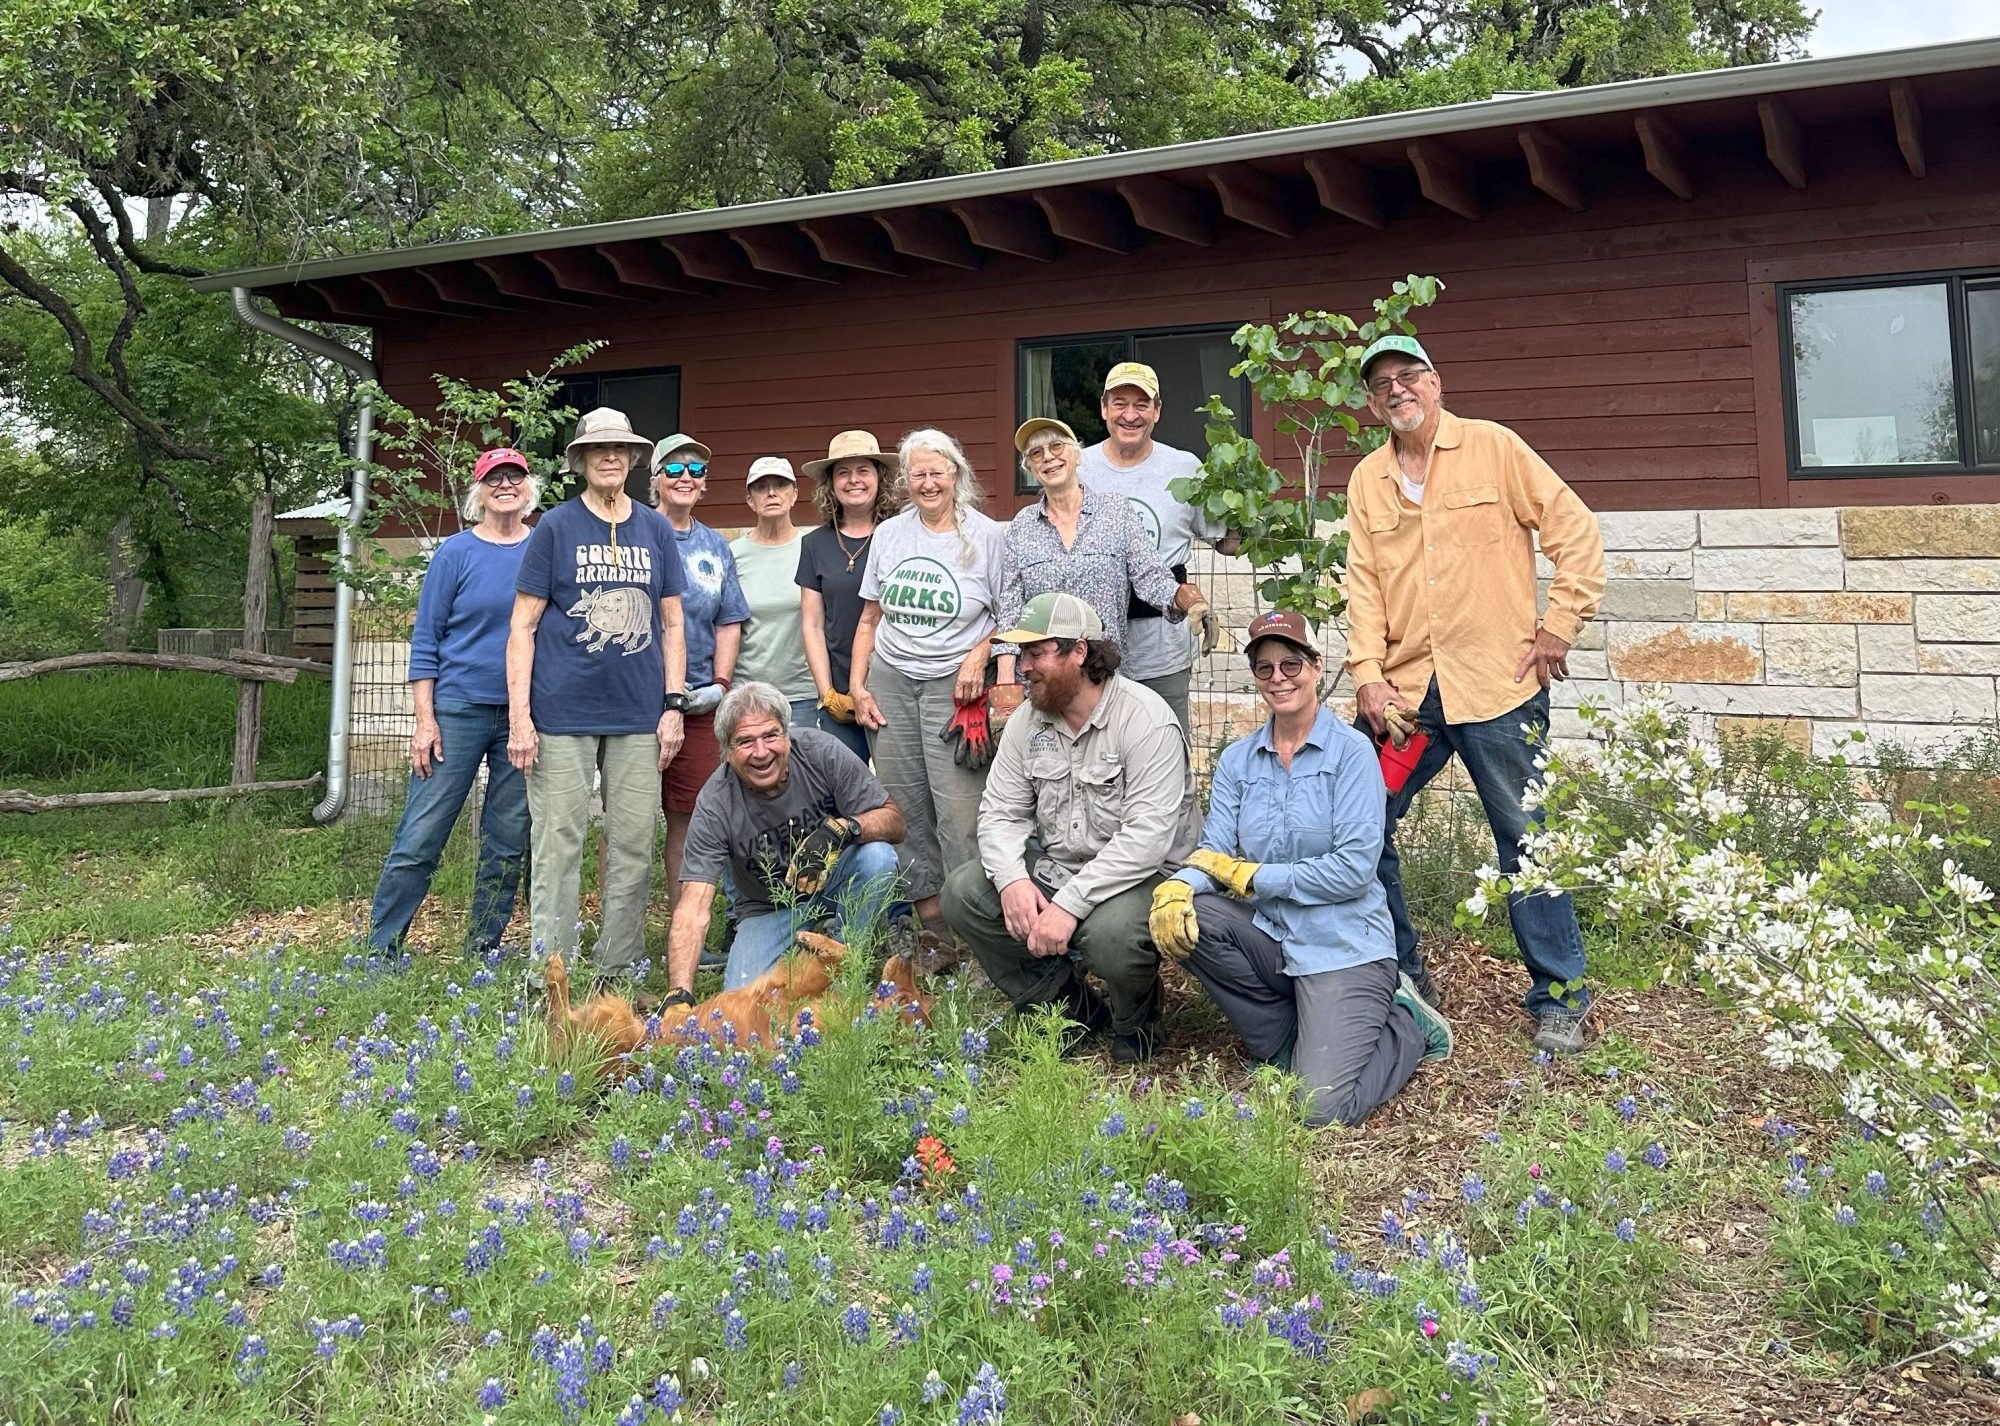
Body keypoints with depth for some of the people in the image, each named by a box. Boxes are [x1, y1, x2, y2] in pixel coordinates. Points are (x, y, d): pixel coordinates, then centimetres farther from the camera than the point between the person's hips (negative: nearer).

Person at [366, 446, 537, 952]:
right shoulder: (456, 553, 1)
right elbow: (425, 641, 0)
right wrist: (425, 719, -7)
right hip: (458, 710, -2)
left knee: (508, 843, 7)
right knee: (420, 837, -3)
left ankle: (482, 953, 19)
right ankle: (379, 949, 8)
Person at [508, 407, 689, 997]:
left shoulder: (656, 529, 11)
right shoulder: (556, 526, 2)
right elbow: (523, 626, 0)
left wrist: (674, 705, 4)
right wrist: (519, 717, -7)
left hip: (639, 717, 3)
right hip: (563, 715, -3)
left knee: (633, 848, 7)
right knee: (558, 847, 0)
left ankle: (617, 971, 18)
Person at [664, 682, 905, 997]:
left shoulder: (821, 752, -22)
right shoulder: (714, 805, -24)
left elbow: (894, 821, -18)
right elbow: (693, 909, -29)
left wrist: (842, 828, -40)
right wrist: (680, 995, -44)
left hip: (834, 880, 1)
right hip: (769, 908, -1)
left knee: (878, 856, -32)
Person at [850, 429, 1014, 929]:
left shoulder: (988, 535, 0)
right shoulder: (889, 534, 11)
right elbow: (869, 619, 15)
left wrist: (980, 654, -13)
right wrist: (858, 687, 7)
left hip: (954, 685, -4)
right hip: (889, 681, 4)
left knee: (960, 811, -12)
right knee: (904, 808, 4)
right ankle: (928, 916, 13)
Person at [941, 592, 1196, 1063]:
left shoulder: (1146, 719, -18)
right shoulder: (1028, 719, 5)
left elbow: (1147, 836, -26)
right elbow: (1000, 812, 3)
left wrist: (1070, 903, -30)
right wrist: (1012, 879, -19)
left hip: (1137, 876, -7)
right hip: (1049, 869, 7)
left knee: (1108, 932, -37)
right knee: (962, 892, -11)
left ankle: (1136, 1021, 2)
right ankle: (1068, 1004, 5)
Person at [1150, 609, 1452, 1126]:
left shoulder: (1352, 752, -9)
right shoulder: (1238, 760, 6)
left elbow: (1355, 867, -16)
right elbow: (1214, 854, 0)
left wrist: (1254, 876, -13)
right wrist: (1176, 888, -23)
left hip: (1342, 946, -5)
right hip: (1271, 935, 5)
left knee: (1321, 1108, -18)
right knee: (1184, 919, -24)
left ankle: (1404, 1025, 15)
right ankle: (1287, 1042, 0)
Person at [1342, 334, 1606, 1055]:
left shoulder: (1494, 448, 1)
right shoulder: (1367, 481, 12)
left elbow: (1576, 532, 0)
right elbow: (1363, 584, 7)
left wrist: (1558, 628, -4)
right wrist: (1368, 674, -4)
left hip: (1499, 683, -4)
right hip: (1403, 692, 4)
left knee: (1526, 840, 2)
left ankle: (1560, 998, 17)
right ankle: (1397, 974, 21)